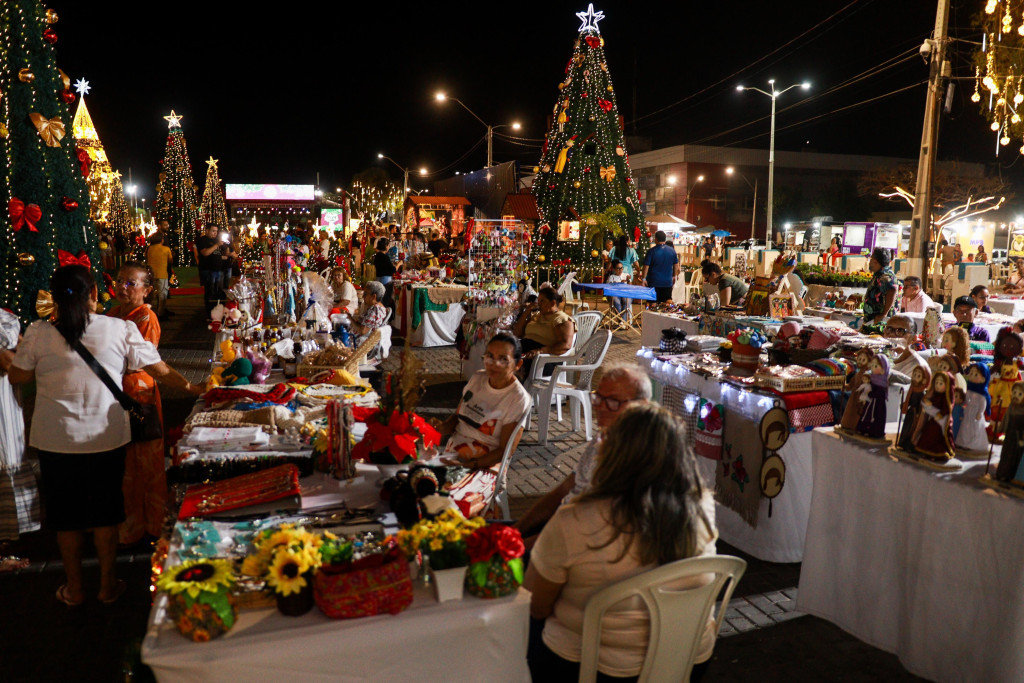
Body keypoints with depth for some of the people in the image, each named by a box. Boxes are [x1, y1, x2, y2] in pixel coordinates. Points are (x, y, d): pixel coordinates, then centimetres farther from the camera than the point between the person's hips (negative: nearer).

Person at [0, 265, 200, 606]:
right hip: (106, 437, 0)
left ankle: (74, 588, 29)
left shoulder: (38, 333, -8)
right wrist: (195, 389, 8)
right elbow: (161, 371, -5)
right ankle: (108, 584, 27)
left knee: (65, 513, 16)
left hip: (56, 441, 0)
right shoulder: (120, 329, -10)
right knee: (105, 511, 15)